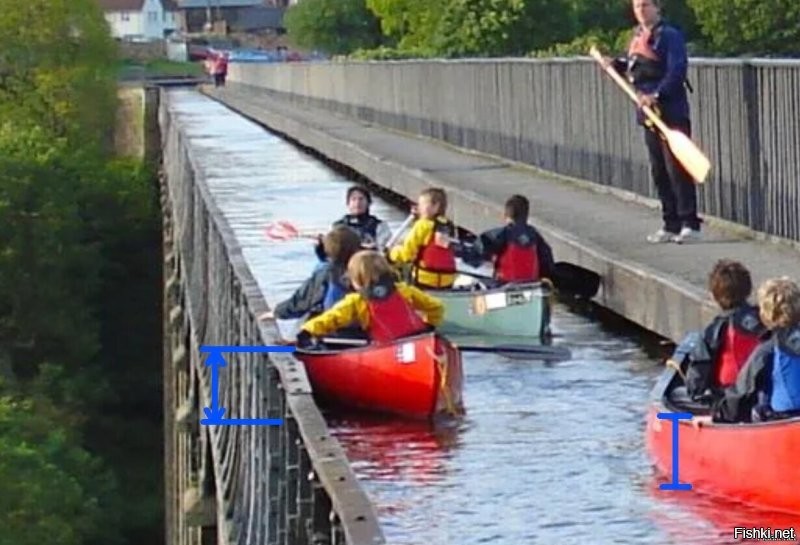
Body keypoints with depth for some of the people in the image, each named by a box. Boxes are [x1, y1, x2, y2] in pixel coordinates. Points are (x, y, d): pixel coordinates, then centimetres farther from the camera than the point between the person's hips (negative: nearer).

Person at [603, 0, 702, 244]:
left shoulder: (670, 35, -11)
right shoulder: (637, 36, 15)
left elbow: (677, 70, -20)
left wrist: (657, 95, -27)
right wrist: (616, 64, 7)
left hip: (671, 112, -9)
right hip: (649, 113, 9)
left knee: (677, 168, -10)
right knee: (659, 172, 10)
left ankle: (690, 223, -7)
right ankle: (671, 225, 16)